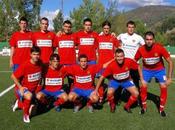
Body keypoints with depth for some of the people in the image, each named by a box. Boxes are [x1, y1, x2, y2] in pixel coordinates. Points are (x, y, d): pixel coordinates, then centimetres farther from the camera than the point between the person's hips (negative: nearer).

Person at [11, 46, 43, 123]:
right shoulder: (25, 65, -24)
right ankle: (26, 115, -12)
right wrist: (20, 87, -19)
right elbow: (13, 76, -15)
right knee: (29, 96, -39)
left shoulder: (40, 63, -10)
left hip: (33, 89, 5)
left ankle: (19, 103, 42)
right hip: (23, 88, -5)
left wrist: (38, 84, 6)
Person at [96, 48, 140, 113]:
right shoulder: (111, 65, -31)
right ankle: (112, 105, 7)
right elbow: (102, 77, -24)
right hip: (115, 80, -2)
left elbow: (138, 67, -8)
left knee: (136, 93, -16)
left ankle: (127, 106, 13)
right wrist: (96, 90, -23)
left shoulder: (129, 61, -28)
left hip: (126, 80, 2)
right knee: (109, 93, -27)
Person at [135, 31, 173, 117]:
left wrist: (169, 78, -21)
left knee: (164, 88, -8)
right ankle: (144, 107, 13)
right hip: (147, 70, 1)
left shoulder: (160, 48, -28)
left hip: (159, 70, 0)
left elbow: (170, 62, -20)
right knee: (143, 87, -9)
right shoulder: (141, 50, -24)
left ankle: (161, 109, 11)